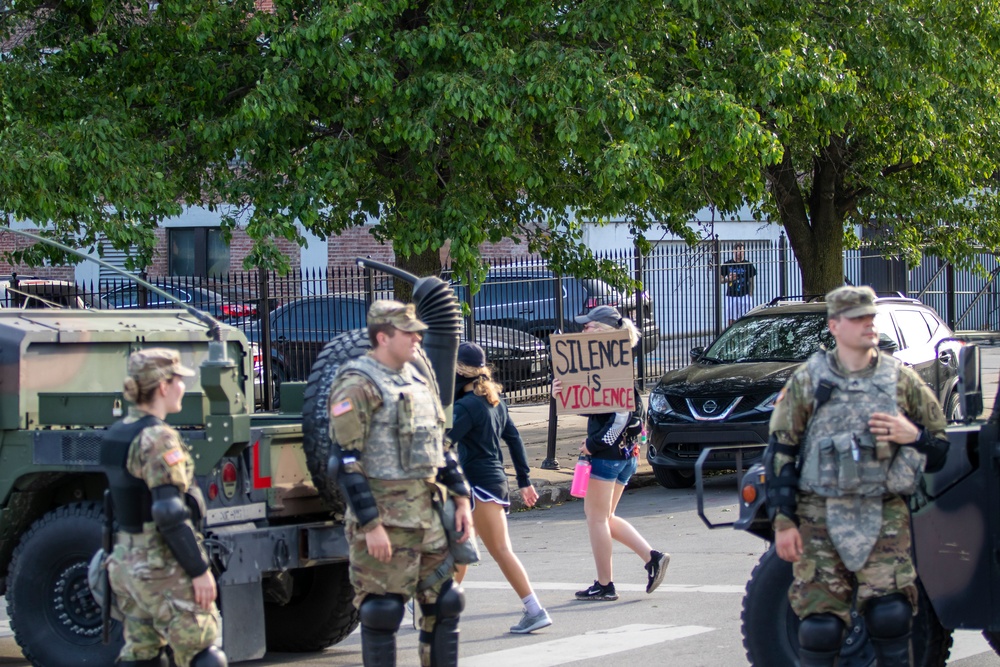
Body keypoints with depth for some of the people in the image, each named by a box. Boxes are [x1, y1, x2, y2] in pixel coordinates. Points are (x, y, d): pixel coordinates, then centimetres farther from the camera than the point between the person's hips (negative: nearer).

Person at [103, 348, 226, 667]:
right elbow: (170, 514, -22)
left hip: (125, 564, 9)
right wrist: (200, 570, -17)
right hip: (163, 568, -9)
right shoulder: (158, 439, -18)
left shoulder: (116, 434, 9)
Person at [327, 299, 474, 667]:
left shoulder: (418, 379, 14)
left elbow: (438, 444, 21)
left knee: (444, 601, 10)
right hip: (384, 514, -8)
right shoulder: (357, 386, -12)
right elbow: (347, 461, -16)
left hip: (428, 511, 8)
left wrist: (460, 497, 13)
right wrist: (369, 525, -19)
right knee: (382, 609, -3)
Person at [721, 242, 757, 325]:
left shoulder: (748, 265, 4)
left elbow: (751, 282, 8)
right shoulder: (727, 265, 7)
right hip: (731, 296, 1)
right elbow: (720, 279, 11)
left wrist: (750, 296, -1)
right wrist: (728, 279, -11)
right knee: (731, 321, 1)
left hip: (744, 296, -1)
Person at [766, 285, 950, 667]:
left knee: (890, 617, -12)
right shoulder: (807, 382, 4)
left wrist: (912, 435, -10)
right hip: (821, 517, -1)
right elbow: (781, 453, 4)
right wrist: (783, 521, -2)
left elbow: (942, 448, 13)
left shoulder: (902, 380, 8)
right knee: (820, 626, -4)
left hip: (885, 516, 1)